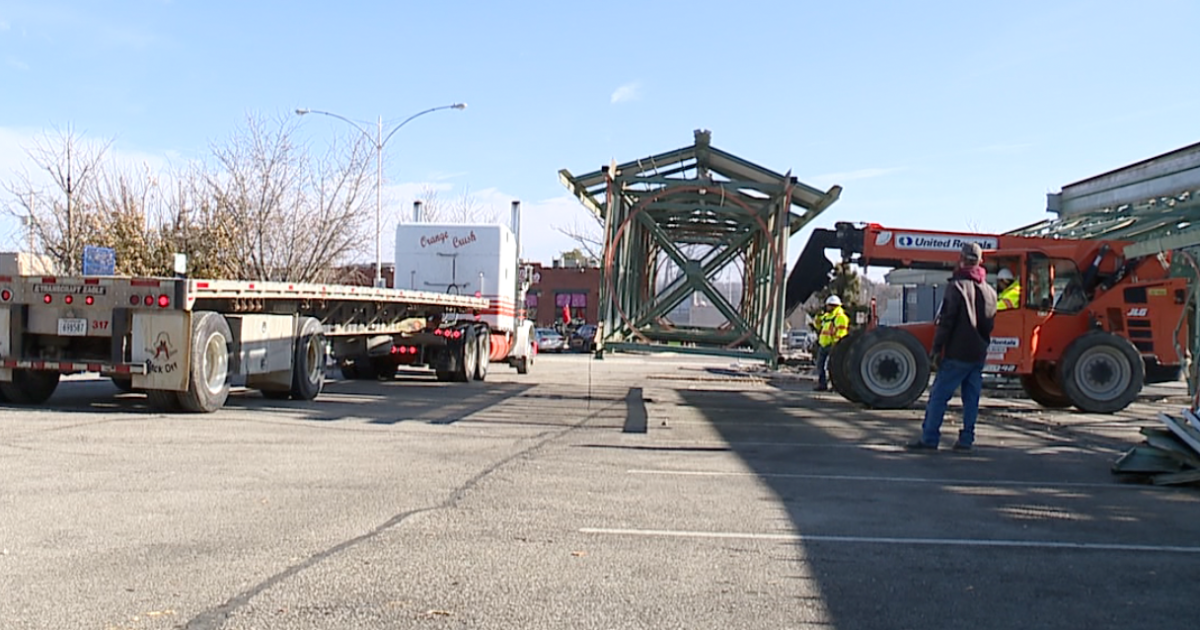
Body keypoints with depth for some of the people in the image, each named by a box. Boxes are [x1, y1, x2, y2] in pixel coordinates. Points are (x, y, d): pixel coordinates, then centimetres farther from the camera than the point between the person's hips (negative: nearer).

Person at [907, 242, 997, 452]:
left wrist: (937, 348, -10)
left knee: (938, 395, -3)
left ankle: (929, 438, -5)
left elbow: (945, 321, -13)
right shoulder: (990, 291, 12)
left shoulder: (957, 286, -10)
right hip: (979, 355, 7)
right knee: (972, 398, 9)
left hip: (957, 353, -6)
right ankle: (966, 439, 10)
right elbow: (990, 323, 19)